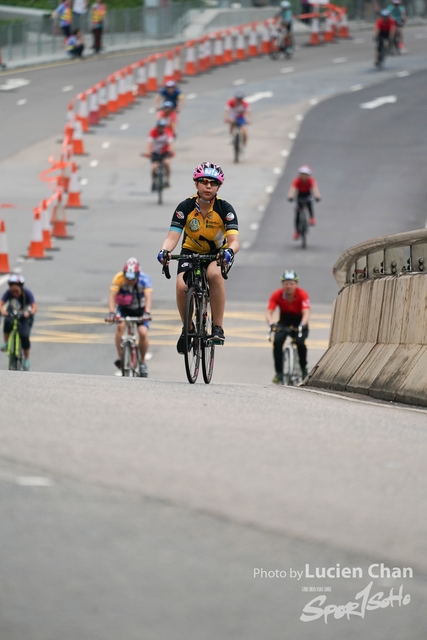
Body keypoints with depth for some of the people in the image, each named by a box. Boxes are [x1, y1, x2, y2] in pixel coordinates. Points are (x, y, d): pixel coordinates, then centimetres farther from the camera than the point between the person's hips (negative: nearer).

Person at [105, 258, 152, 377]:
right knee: (120, 325, -29)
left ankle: (142, 362, 3)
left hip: (140, 309, 0)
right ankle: (120, 358, -21)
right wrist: (111, 313, -47)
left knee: (143, 333, -19)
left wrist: (147, 313, -54)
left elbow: (148, 297, -38)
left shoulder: (145, 279, -27)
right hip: (124, 308, 0)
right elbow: (112, 296, -32)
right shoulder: (119, 278, -26)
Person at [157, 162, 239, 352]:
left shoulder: (225, 209, -22)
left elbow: (234, 240, -30)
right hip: (191, 251, 1)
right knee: (182, 285, -26)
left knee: (214, 274, -36)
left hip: (218, 252, -1)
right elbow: (172, 237, -26)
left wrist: (229, 251, -54)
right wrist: (164, 251, -48)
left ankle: (218, 327, -25)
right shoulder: (185, 207, -20)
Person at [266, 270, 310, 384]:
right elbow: (269, 312, -26)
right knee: (277, 341, -26)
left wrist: (302, 325, -53)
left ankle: (304, 369, -4)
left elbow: (306, 313, -33)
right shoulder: (277, 295, -18)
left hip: (299, 324, -2)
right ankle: (279, 372, -16)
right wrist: (271, 324, -47)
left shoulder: (302, 294, -23)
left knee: (300, 342, -29)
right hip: (284, 322, 2)